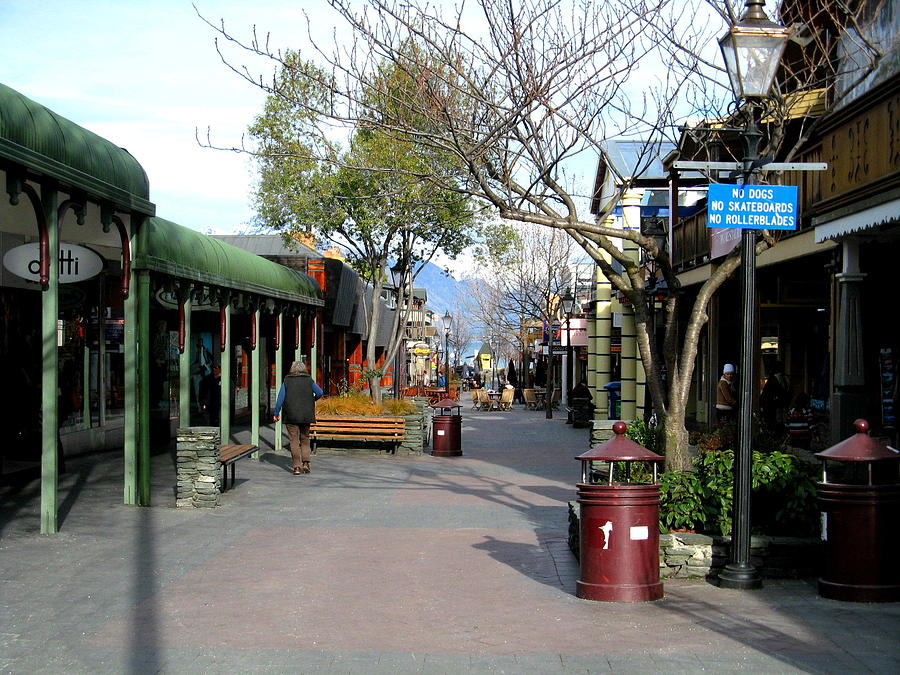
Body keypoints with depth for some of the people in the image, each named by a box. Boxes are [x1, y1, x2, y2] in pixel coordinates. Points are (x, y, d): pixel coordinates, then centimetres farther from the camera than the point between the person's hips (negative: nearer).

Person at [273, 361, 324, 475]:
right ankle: (306, 463, 2)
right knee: (305, 439, 14)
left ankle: (297, 467, -5)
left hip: (291, 415, -1)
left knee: (294, 441, 1)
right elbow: (320, 392, -5)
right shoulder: (308, 380, 3)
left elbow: (280, 398, -4)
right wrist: (312, 400, 14)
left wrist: (276, 413, 2)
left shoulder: (287, 381, 0)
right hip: (306, 415, 1)